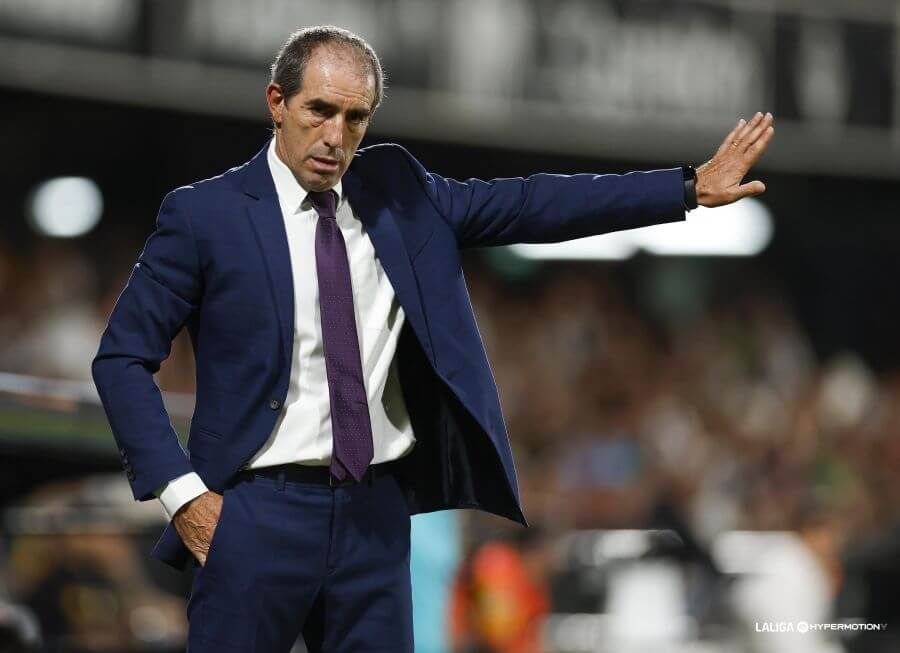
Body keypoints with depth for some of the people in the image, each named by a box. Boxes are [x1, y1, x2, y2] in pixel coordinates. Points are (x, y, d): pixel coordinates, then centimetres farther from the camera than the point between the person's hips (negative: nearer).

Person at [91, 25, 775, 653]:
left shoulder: (396, 190, 7)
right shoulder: (205, 214, -5)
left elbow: (528, 206, 7)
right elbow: (122, 358, -3)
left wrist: (692, 187, 2)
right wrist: (180, 491, -12)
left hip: (377, 515, 4)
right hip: (260, 515, -4)